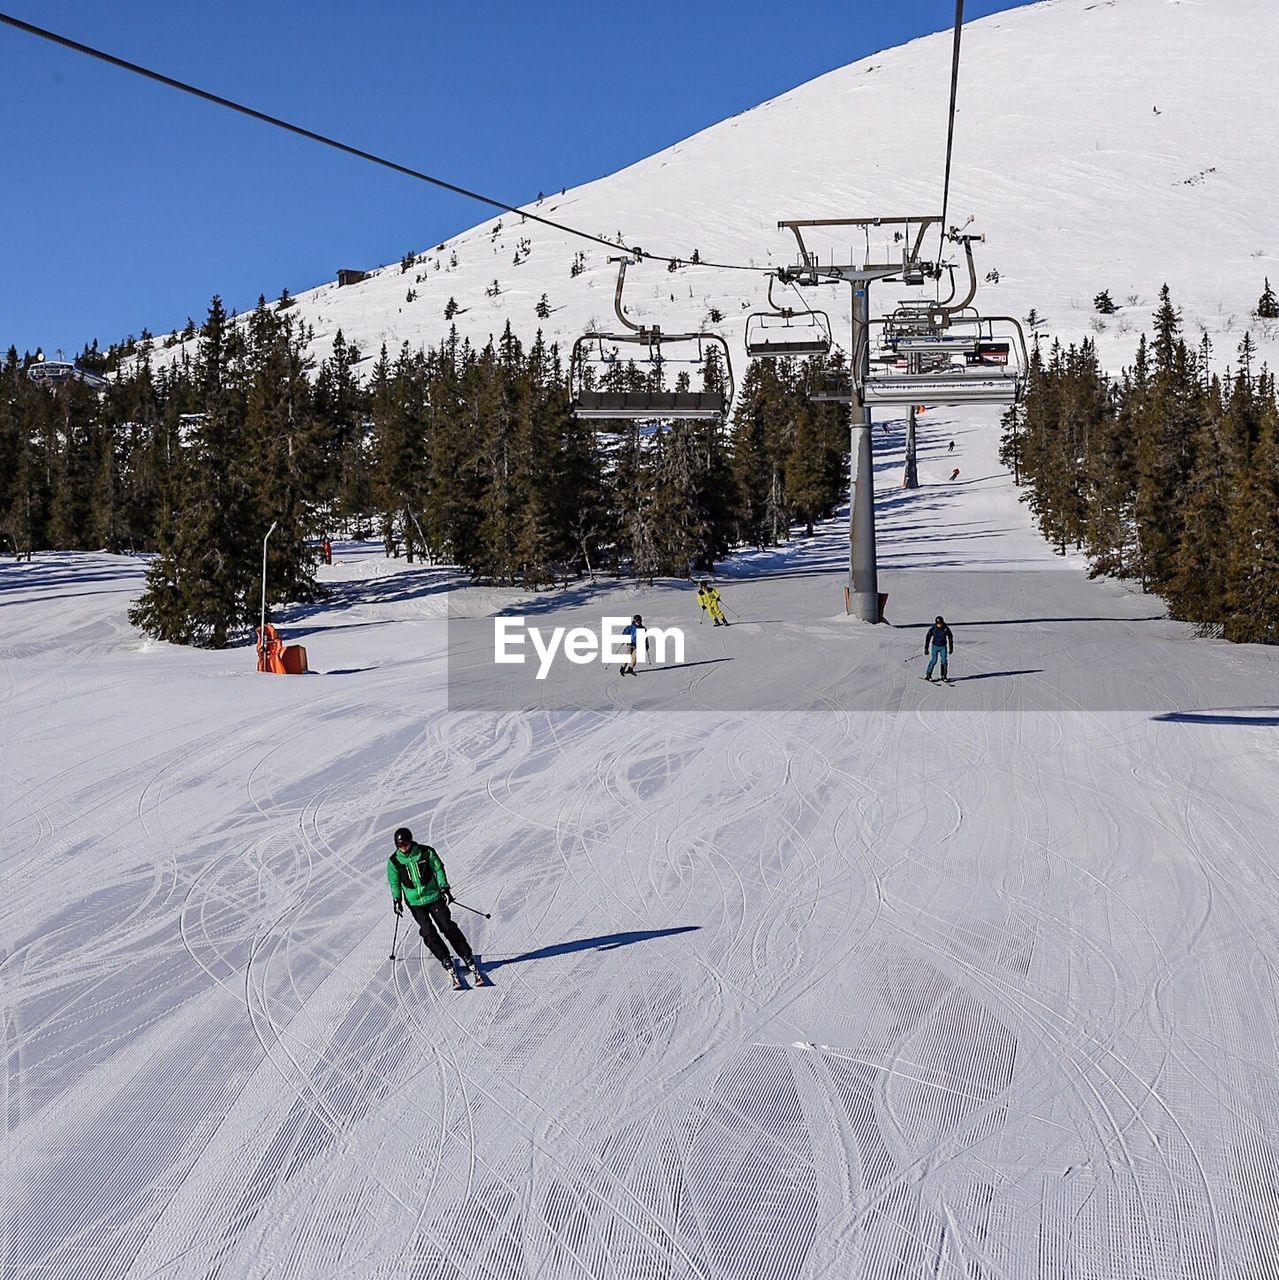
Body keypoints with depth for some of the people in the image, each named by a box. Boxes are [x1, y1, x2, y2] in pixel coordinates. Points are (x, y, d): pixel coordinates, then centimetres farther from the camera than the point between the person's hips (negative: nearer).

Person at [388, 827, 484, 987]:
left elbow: (438, 869, 2)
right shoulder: (394, 861, -4)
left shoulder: (426, 852, -8)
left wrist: (444, 888, -6)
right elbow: (394, 882, 8)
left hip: (434, 896, -1)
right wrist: (396, 899, -3)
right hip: (414, 902, 1)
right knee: (428, 932, -14)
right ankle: (448, 964, -11)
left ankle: (470, 962, -3)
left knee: (448, 927, -7)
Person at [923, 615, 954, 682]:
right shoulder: (932, 629, -11)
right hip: (935, 646, -2)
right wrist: (926, 649, -2)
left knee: (944, 661, -5)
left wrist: (951, 648, 11)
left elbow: (950, 638, 7)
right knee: (934, 660, -12)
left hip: (943, 647, 2)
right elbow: (927, 638, -2)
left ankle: (944, 676, 7)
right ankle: (928, 675, -5)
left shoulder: (946, 629, -7)